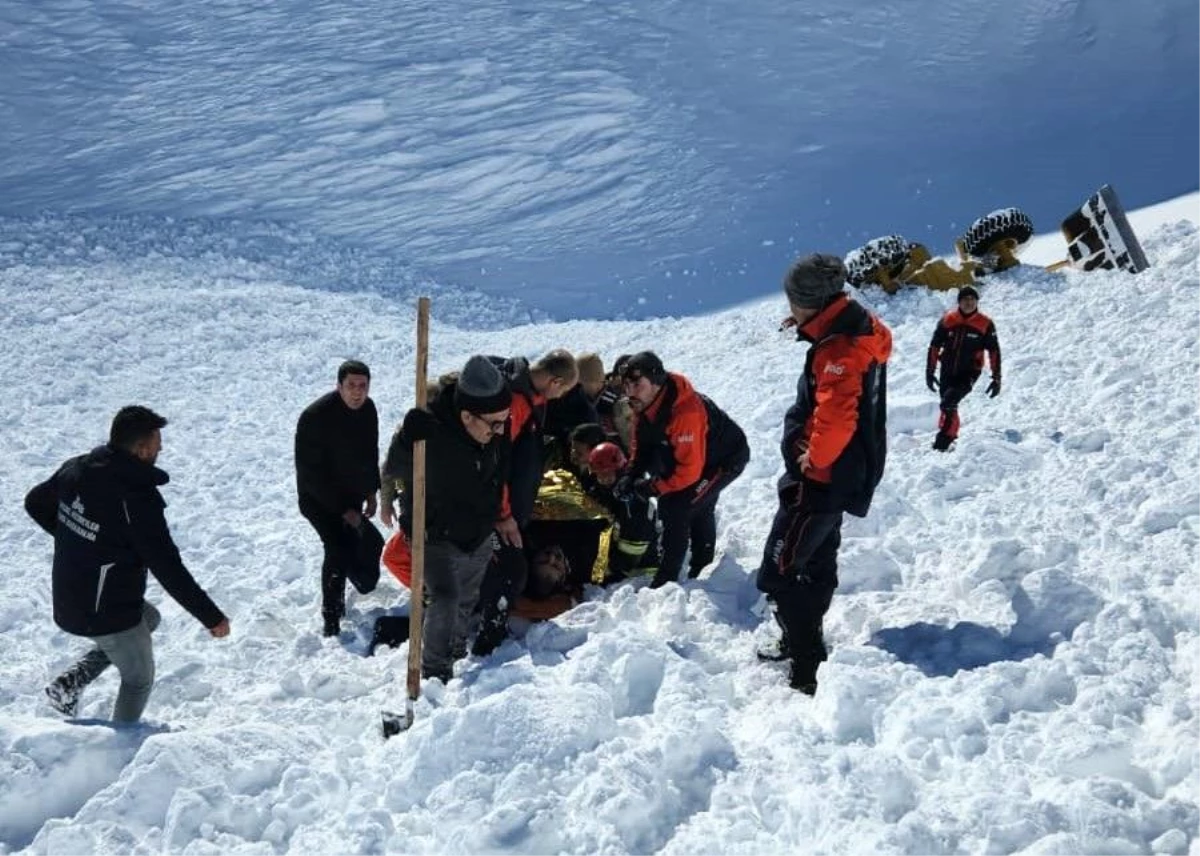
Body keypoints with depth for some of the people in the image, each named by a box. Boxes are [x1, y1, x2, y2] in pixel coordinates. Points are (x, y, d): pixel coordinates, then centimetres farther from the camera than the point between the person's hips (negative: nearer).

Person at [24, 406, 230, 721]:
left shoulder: (76, 469, -6)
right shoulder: (138, 498, -29)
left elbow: (36, 503, 13)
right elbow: (168, 569, -26)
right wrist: (211, 616, -18)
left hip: (68, 598, 7)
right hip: (108, 614, -7)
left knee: (149, 617, 31)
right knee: (139, 679, 17)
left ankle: (74, 680, 20)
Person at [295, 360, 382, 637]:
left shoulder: (368, 409, -5)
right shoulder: (316, 417, -26)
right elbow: (309, 473, -23)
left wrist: (371, 492, 5)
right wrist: (343, 509, -21)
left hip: (352, 495, 7)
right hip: (319, 498, -6)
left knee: (351, 543, 12)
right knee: (338, 549, -18)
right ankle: (331, 619, -8)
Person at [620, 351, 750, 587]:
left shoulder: (686, 413, -40)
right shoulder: (645, 404, -14)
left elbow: (689, 470, -37)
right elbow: (642, 443, 2)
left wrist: (656, 487, -29)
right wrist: (632, 475, -13)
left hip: (726, 459, -9)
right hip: (692, 453, 9)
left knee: (676, 509, -17)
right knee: (699, 508, 27)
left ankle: (666, 580, -8)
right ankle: (703, 561, 51)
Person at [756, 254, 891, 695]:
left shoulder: (839, 349, -26)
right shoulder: (858, 331, 5)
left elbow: (835, 419, -34)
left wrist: (813, 460, -20)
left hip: (820, 480, -11)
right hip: (845, 476, 11)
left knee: (779, 572, -7)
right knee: (816, 562, 26)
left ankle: (810, 672, -4)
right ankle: (803, 645, 44)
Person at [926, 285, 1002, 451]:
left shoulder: (985, 324, -4)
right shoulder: (947, 320, 0)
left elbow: (994, 351, 1)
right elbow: (934, 346, 6)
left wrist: (996, 378, -2)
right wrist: (929, 372, 5)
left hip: (969, 373, -4)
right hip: (947, 372, 4)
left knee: (949, 402, -23)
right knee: (948, 406, 12)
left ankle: (943, 441, -18)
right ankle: (951, 437, 32)